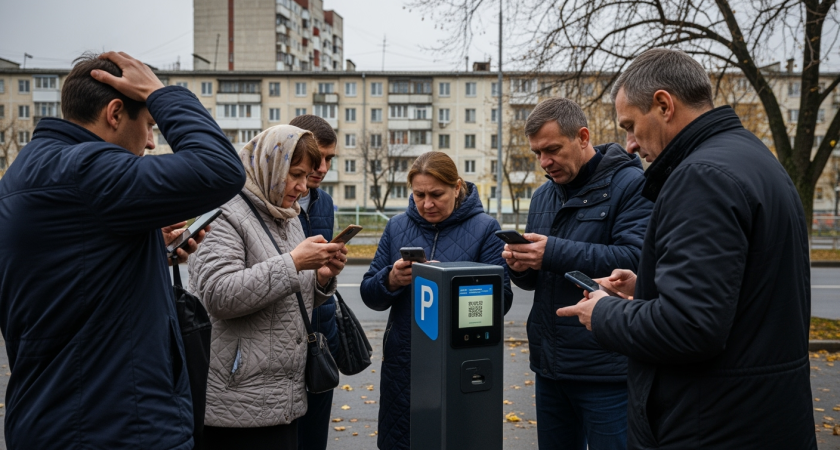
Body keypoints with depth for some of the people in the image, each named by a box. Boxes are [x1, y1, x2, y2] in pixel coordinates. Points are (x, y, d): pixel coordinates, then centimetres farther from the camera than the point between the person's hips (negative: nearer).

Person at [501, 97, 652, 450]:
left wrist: (555, 253, -27)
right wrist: (520, 265, -7)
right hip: (550, 364, 7)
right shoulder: (543, 195, 14)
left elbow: (637, 259, -23)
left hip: (605, 369, -7)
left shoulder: (631, 184, -9)